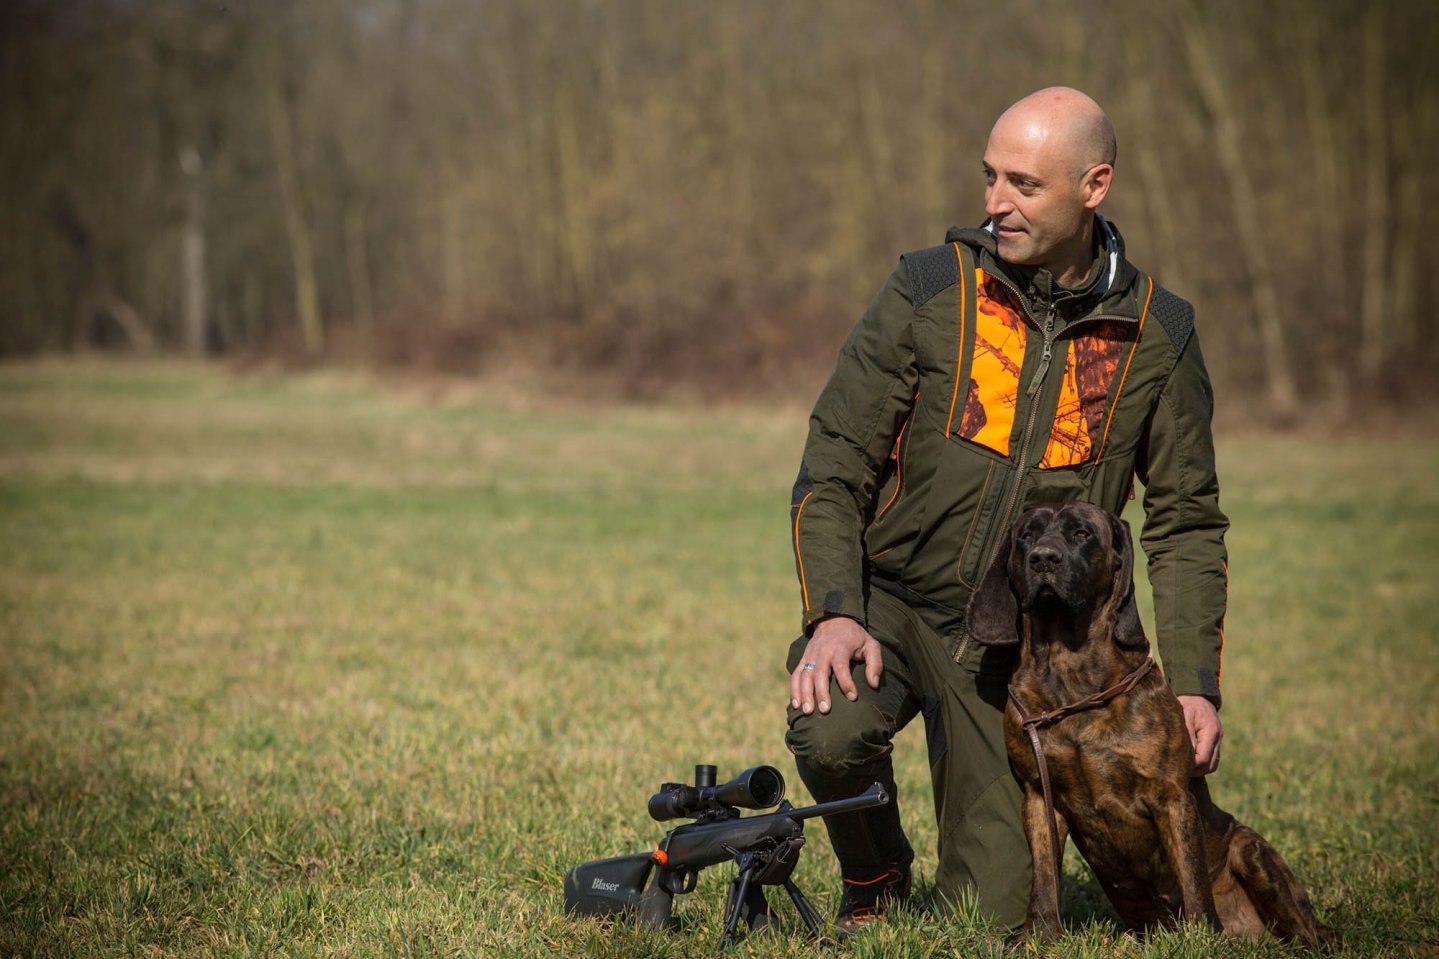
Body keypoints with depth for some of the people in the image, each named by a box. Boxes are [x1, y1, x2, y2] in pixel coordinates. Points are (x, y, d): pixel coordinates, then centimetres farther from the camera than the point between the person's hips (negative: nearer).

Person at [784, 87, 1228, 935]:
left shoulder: (1157, 338, -2)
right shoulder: (930, 292, -7)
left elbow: (1187, 521, 6)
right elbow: (833, 466, -6)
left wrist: (1195, 684, -4)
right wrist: (833, 612, -22)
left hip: (1019, 644, 1)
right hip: (891, 597, -1)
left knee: (993, 917, -4)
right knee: (831, 733, -34)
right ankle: (874, 877, 1)